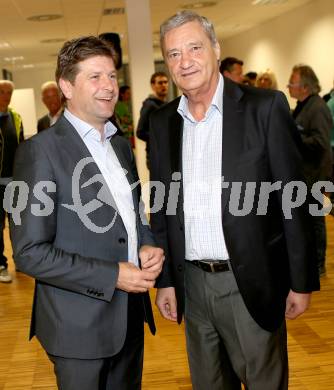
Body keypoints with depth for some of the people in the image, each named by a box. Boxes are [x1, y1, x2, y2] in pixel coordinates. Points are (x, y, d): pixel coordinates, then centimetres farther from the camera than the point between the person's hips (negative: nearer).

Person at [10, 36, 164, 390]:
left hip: (131, 316, 7)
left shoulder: (121, 145, 9)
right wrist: (112, 276, -19)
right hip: (80, 324, -7)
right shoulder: (41, 151, -15)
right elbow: (30, 253, -18)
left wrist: (146, 246, -2)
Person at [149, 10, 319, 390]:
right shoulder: (161, 122, 4)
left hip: (252, 282, -4)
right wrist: (165, 280, 8)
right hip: (192, 284, 4)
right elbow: (161, 206, 8)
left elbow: (292, 199, -8)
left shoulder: (265, 107, -8)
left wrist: (301, 281, -7)